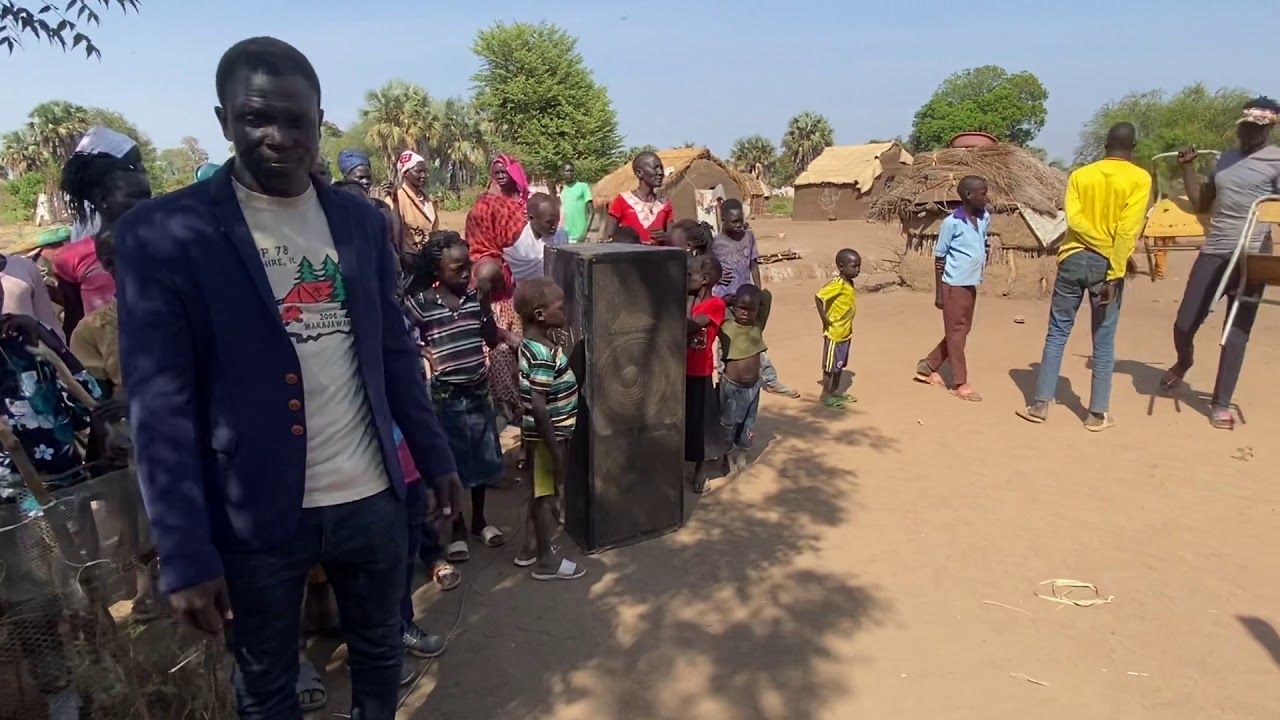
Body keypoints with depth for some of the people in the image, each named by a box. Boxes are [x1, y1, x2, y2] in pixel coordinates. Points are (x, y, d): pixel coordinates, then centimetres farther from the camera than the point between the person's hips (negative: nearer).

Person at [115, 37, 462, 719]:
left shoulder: (362, 220, 2)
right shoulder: (162, 232, -11)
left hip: (371, 496, 3)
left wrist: (435, 458, 9)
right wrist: (185, 554, -14)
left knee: (380, 651, 22)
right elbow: (160, 405, -12)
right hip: (253, 513, -3)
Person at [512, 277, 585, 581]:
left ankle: (531, 547, 35)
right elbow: (539, 407, -28)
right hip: (547, 436, -9)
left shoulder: (532, 343, 4)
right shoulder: (543, 354, -26)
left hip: (545, 434, 9)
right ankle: (546, 561, 19)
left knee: (540, 493, 21)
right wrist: (555, 448, -22)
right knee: (546, 495, 4)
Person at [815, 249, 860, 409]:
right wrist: (825, 320, -22)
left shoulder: (849, 283, 4)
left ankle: (835, 391, 30)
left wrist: (848, 325, 12)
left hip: (845, 332, 9)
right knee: (830, 365, 2)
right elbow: (818, 297, -28)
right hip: (834, 332, -9)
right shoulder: (838, 284, -23)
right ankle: (825, 395, 12)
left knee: (840, 364, 18)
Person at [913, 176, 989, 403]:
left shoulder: (985, 218, 5)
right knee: (956, 333, 0)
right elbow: (939, 258, -9)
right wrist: (938, 293, -10)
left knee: (961, 331, 14)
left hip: (971, 285, 7)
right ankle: (960, 383, 7)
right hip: (954, 286, -7)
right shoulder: (952, 222, -13)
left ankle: (927, 366, 27)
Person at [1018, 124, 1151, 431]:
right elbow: (1127, 229, -12)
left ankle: (1040, 404, 7)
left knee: (1057, 332, 8)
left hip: (1074, 258, 2)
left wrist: (1108, 252, -5)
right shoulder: (1140, 178, -2)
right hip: (1106, 265, -2)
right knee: (1103, 342, 5)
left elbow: (1074, 218, -7)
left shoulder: (1080, 175, 7)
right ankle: (1098, 414, 10)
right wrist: (1114, 272, -14)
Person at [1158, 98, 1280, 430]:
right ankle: (1184, 362, 37)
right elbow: (1201, 203, 19)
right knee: (1184, 324, 4)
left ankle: (1221, 403, 12)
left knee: (1236, 334, 1)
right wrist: (1187, 166, 11)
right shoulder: (1226, 159, 14)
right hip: (1212, 252, 4)